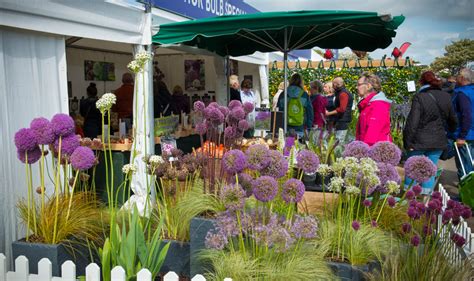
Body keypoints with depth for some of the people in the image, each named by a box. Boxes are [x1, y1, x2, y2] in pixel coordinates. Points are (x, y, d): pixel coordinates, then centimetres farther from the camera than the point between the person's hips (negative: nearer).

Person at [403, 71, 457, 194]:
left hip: (419, 141, -4)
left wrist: (408, 142, -10)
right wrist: (451, 132, 31)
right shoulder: (446, 97, 3)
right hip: (438, 142, 4)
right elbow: (453, 120, 13)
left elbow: (412, 122, -16)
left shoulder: (419, 97, -14)